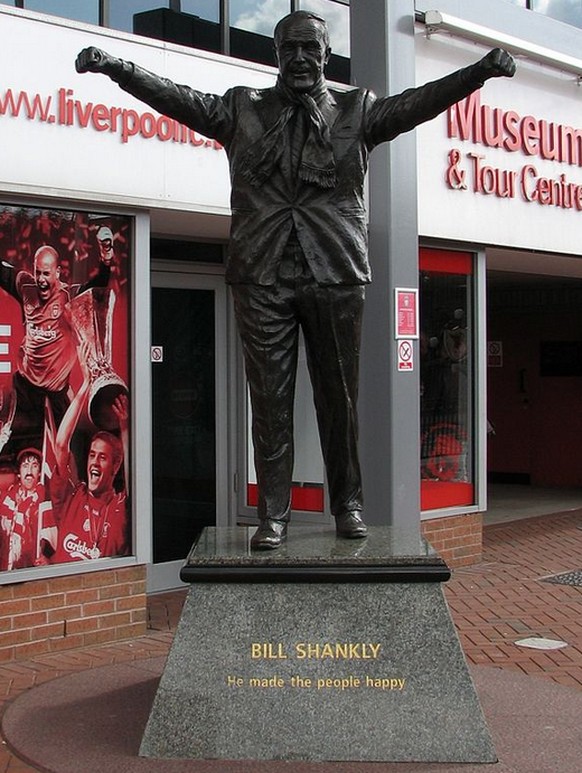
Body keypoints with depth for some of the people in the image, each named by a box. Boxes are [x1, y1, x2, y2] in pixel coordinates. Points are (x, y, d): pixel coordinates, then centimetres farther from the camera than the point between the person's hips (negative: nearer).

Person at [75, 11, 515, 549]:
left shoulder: (356, 110, 12)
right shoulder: (243, 109, 13)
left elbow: (416, 103, 0)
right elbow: (179, 99, 5)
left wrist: (479, 72, -14)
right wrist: (114, 67, -6)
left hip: (336, 274, 0)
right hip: (262, 276, 0)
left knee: (339, 397, 7)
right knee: (270, 401, 2)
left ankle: (348, 505, 20)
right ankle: (273, 515, 8)